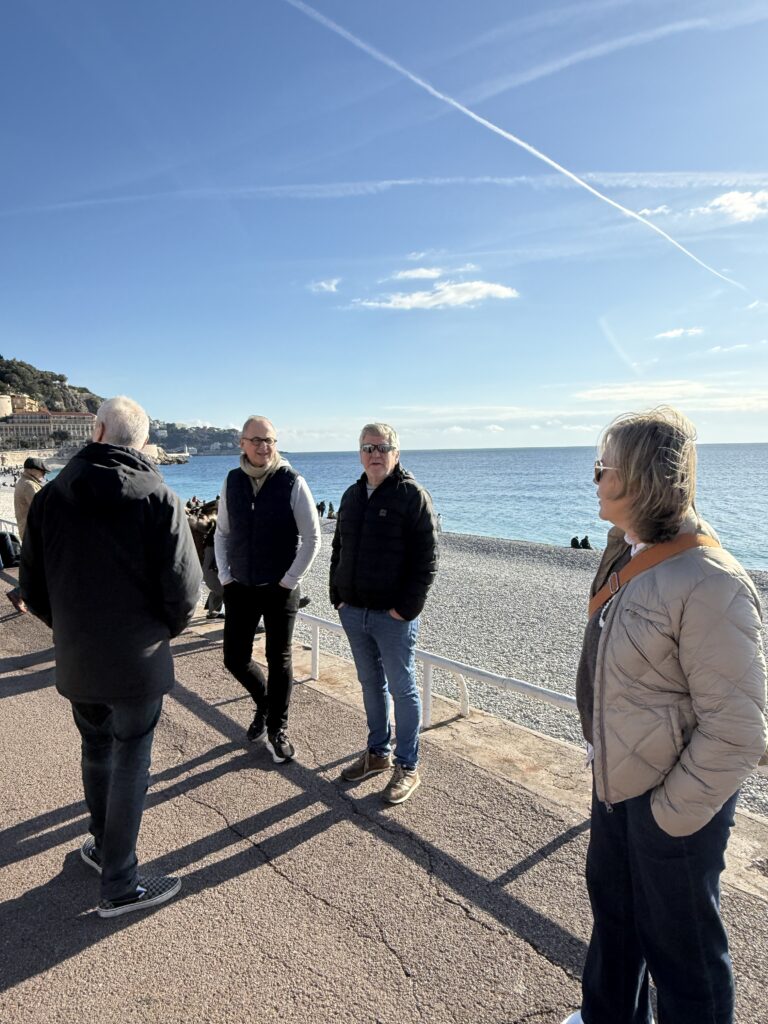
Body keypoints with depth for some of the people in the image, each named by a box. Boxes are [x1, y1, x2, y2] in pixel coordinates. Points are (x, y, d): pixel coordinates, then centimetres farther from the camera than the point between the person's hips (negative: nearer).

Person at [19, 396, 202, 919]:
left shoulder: (50, 497, -3)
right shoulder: (160, 499, -15)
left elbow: (33, 587, 2)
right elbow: (183, 588, -18)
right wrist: (165, 632, 3)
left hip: (75, 660, 4)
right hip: (138, 661, -4)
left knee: (97, 752, 23)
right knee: (130, 764, 9)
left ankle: (104, 845, 43)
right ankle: (121, 884, 21)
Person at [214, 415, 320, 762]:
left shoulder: (293, 483, -11)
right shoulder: (232, 481, 2)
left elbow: (312, 538, -9)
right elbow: (222, 532, 12)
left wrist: (288, 580, -10)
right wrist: (225, 576, 4)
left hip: (280, 590, -4)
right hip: (240, 587, 4)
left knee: (279, 661, 7)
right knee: (235, 659, 8)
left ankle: (277, 729, 27)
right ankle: (264, 703, 39)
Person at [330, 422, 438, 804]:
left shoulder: (412, 496, -10)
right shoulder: (352, 495, 10)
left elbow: (426, 559, -13)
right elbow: (339, 550, 17)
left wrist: (405, 608, -17)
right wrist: (338, 597, 9)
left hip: (393, 615, -6)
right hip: (354, 613, 6)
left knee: (403, 690, 6)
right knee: (371, 685, 18)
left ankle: (408, 767, 20)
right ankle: (378, 752, 35)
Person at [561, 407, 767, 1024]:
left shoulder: (708, 585, -29)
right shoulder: (628, 558, -1)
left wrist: (669, 816, -16)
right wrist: (604, 760, 13)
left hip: (672, 801, -9)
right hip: (616, 782, 9)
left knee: (680, 946, 16)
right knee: (613, 909, 29)